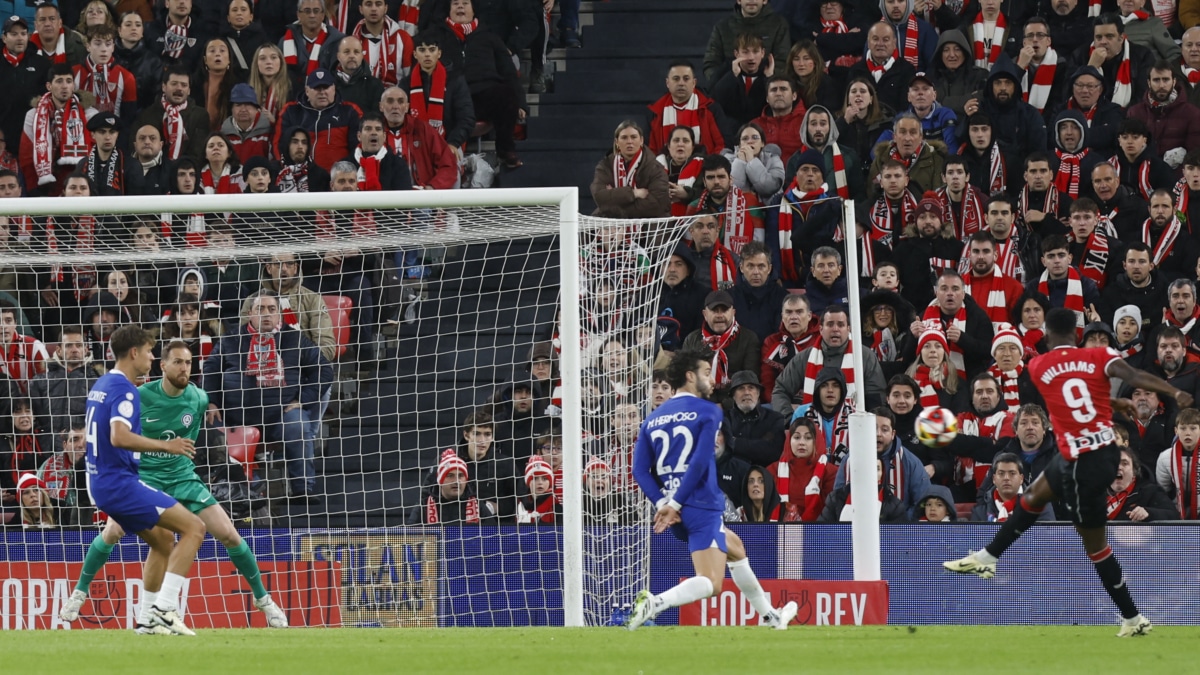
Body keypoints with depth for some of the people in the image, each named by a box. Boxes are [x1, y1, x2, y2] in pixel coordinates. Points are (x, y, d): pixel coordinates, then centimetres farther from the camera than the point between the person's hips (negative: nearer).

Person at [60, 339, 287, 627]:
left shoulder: (198, 399, -6)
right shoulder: (140, 397, -14)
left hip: (182, 477, 2)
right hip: (144, 474, -2)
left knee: (229, 535, -8)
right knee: (112, 532, -20)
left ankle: (263, 599, 8)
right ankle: (79, 593, 3)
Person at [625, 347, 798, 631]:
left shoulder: (652, 420, 13)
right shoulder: (708, 411, -3)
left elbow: (641, 471, 3)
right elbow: (700, 462, -16)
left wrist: (663, 503, -5)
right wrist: (675, 504, -16)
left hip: (677, 512, 8)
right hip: (702, 508, -8)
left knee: (735, 547, 30)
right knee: (711, 583, -12)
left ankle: (770, 616, 41)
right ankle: (653, 603, -37)